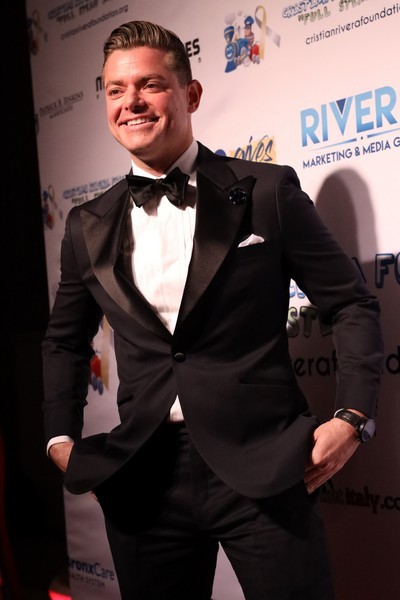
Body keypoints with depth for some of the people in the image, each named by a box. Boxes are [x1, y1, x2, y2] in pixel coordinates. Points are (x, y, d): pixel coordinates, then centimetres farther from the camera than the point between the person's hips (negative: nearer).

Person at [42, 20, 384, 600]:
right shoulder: (88, 227, 7)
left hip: (264, 466, -3)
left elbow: (352, 305, 2)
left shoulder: (269, 192, -2)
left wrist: (352, 417, -8)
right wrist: (62, 438, 9)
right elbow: (65, 340, 20)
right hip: (144, 480, 3)